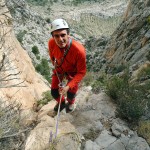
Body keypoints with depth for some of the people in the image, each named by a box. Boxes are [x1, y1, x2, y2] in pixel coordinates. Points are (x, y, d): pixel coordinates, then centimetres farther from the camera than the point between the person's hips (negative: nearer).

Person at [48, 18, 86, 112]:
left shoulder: (79, 50, -42)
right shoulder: (51, 43, -30)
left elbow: (81, 72, -29)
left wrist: (68, 86, -36)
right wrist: (55, 66, 7)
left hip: (73, 72, -2)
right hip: (59, 69, 3)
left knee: (71, 94, 12)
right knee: (54, 92, 10)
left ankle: (71, 102, 54)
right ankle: (61, 102, 49)